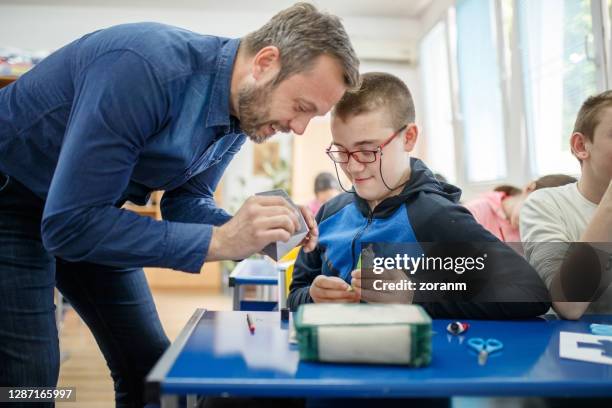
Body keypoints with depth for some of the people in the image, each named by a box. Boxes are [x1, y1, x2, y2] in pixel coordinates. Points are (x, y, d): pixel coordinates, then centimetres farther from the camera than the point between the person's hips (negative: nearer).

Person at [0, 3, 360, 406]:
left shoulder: (244, 108, -10)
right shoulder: (145, 67, -35)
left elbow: (185, 202, -2)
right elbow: (69, 223, -36)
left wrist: (253, 234, -21)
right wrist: (219, 241, -37)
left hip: (86, 209, 7)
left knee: (150, 365, 8)